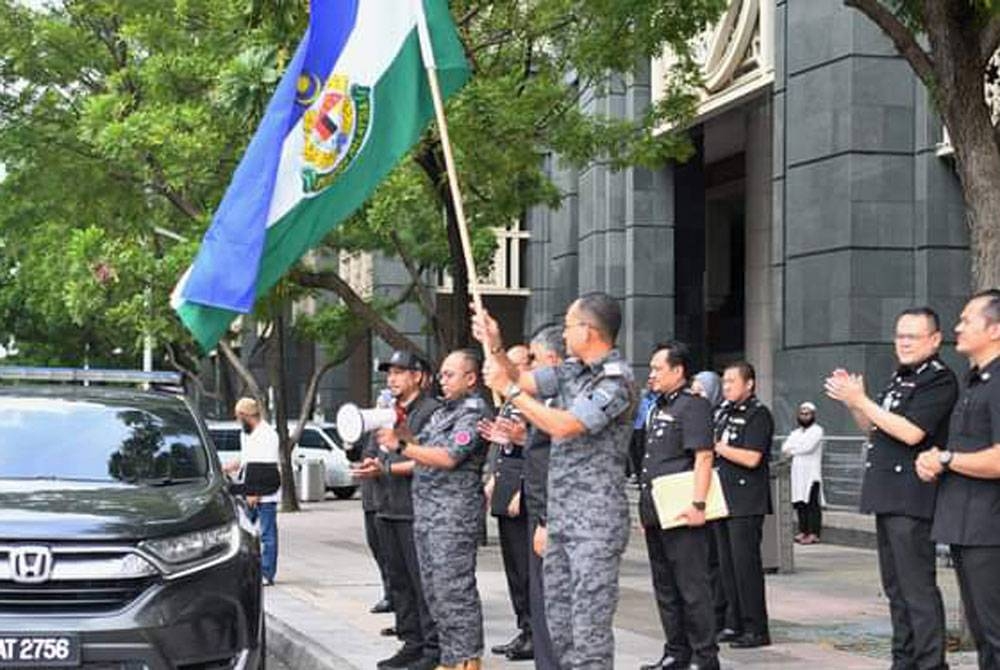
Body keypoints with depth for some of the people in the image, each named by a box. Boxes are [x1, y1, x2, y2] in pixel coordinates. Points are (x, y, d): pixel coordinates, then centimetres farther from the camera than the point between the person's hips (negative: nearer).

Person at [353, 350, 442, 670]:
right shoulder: (389, 412, 20)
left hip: (417, 510, -9)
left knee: (423, 581, -7)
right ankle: (411, 643, 19)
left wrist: (386, 468, -13)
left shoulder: (431, 410, -7)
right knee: (399, 581, 11)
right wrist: (372, 466, 4)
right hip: (388, 508, 9)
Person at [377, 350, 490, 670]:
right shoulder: (443, 411, 20)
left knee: (454, 589, -9)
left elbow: (449, 457, -19)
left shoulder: (474, 411, -9)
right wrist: (402, 432, 2)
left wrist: (401, 446, -18)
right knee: (434, 589, 11)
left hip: (454, 513, -9)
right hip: (426, 512, 10)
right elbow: (423, 449, 20)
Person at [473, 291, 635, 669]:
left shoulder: (616, 380, -14)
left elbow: (564, 426, -21)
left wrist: (508, 389, -15)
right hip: (560, 515, 9)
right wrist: (495, 347, 6)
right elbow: (523, 381, 21)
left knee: (589, 624, -9)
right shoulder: (573, 371, 12)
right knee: (558, 621, 13)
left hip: (596, 520, -9)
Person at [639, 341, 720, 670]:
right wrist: (646, 508, 19)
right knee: (665, 588, 14)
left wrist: (697, 504, -25)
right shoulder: (657, 408, 17)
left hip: (681, 512, -9)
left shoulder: (693, 405, -10)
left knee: (692, 587, -4)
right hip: (655, 513, 9)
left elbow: (703, 457, -18)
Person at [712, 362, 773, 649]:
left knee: (745, 563, -7)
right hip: (724, 499, 8)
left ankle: (756, 629, -2)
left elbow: (751, 458, -19)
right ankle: (736, 623, 18)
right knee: (727, 564, 10)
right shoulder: (725, 412, 16)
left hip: (747, 503, -8)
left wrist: (717, 446, -11)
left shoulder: (758, 414, -9)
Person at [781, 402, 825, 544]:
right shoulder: (796, 433, 21)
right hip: (798, 472, 6)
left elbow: (808, 447, -13)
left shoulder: (817, 430, 0)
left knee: (812, 504, -9)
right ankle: (803, 531, 8)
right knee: (800, 503, 3)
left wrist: (792, 450, 0)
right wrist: (799, 448, -8)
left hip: (812, 473, -6)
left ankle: (813, 534, -12)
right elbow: (785, 448, 9)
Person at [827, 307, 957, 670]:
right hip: (887, 496, 10)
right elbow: (874, 429, 24)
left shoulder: (939, 379, -10)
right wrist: (852, 402, 6)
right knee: (895, 586, 14)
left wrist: (860, 400, -16)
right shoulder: (899, 379, 18)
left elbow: (910, 432, -21)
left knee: (917, 587, -10)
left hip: (912, 499, -10)